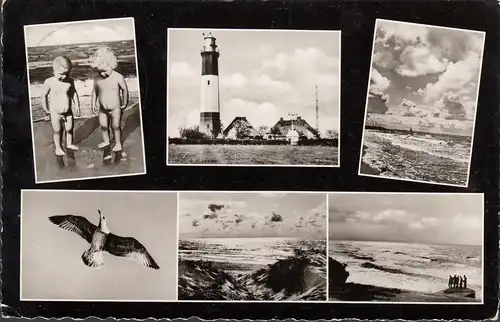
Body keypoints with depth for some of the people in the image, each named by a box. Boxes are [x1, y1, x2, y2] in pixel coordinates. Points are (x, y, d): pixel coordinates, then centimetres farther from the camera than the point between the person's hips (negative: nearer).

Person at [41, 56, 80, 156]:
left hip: (68, 112, 2)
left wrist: (77, 105, 4)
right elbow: (44, 95, -4)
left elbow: (74, 93, 5)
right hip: (55, 113, -2)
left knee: (69, 129, 17)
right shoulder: (49, 82, -18)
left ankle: (69, 144, 40)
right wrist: (45, 108, 0)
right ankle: (58, 147, 29)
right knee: (57, 131, 10)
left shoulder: (70, 81, -11)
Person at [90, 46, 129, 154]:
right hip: (102, 109, 4)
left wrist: (125, 102, -1)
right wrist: (93, 103, 0)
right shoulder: (97, 79, -9)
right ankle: (106, 140, 41)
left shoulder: (118, 77, -20)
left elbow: (125, 89, -7)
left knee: (115, 126, 9)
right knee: (103, 126, 17)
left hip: (115, 109, -4)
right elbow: (94, 92, 5)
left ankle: (118, 143, 29)